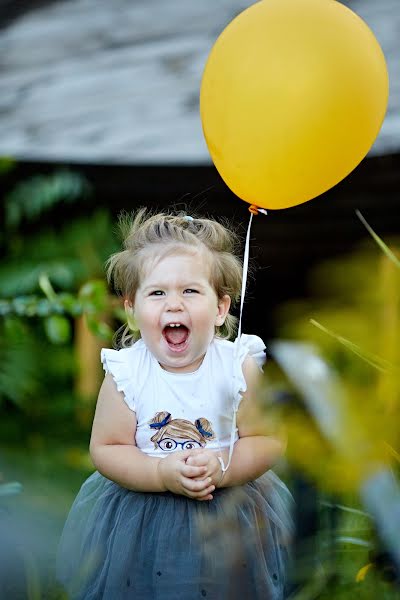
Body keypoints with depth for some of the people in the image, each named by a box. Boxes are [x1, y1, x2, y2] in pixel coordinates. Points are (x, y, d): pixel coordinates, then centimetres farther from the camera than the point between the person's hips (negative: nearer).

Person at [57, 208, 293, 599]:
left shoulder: (239, 366, -12)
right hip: (140, 506, 0)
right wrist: (164, 474, -26)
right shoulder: (125, 372, -12)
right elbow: (105, 449, -11)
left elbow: (268, 441, -10)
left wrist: (223, 468, -27)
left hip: (232, 504, 0)